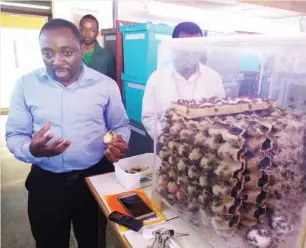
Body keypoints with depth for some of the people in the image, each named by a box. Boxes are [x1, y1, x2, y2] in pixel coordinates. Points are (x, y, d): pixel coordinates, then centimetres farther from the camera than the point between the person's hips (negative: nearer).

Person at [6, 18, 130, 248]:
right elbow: (14, 135, -1)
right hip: (46, 182, 1)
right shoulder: (25, 85, -4)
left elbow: (121, 125, 6)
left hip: (96, 178, 0)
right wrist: (32, 150, -24)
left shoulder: (106, 84, -5)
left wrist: (119, 144, -16)